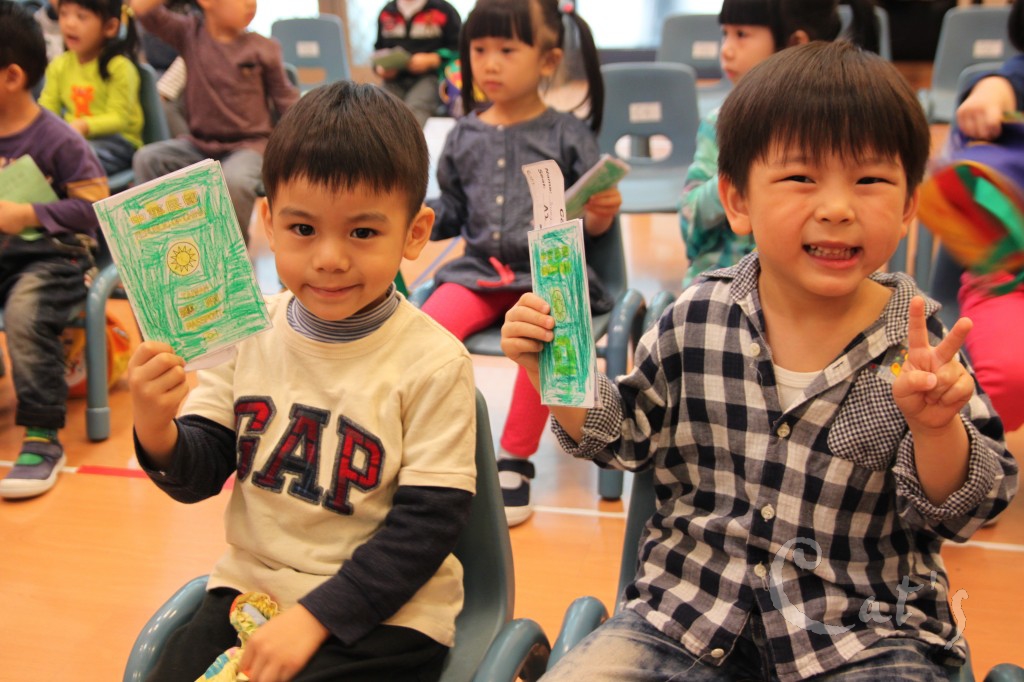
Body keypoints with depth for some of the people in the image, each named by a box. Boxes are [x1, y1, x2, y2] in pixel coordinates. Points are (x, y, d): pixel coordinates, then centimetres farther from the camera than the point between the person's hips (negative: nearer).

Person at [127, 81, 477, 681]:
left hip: (380, 614, -4)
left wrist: (316, 616, -17)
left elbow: (428, 522, -13)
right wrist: (159, 434, -21)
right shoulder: (249, 330, -2)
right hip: (250, 585, 5)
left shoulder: (433, 362, -15)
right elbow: (201, 475, 2)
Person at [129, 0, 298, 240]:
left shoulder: (262, 49, -3)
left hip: (248, 145, -3)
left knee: (233, 179, -35)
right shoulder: (189, 33, 2)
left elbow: (286, 101, 2)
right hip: (199, 145, 4)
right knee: (147, 158, -17)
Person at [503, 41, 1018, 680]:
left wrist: (936, 428, -27)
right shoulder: (696, 318, -4)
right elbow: (626, 433, 9)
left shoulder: (922, 344, -9)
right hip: (690, 604, 1)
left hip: (864, 629, -1)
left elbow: (963, 510, -7)